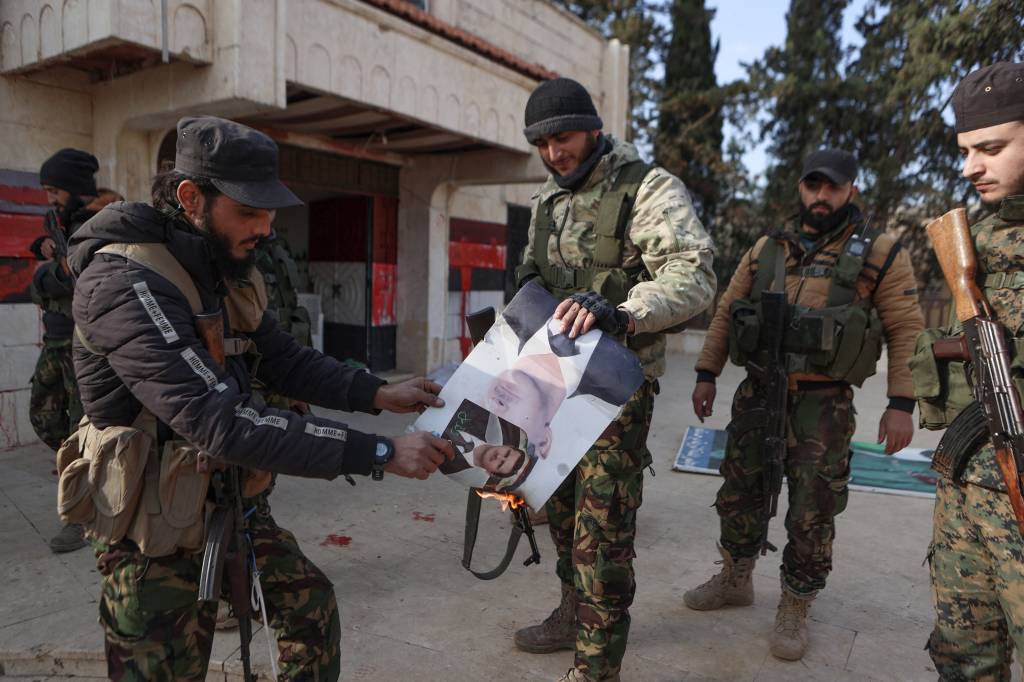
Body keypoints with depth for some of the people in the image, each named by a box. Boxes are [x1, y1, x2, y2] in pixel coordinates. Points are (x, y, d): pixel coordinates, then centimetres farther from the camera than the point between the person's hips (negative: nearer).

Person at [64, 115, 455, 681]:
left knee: (313, 604, 18)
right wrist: (380, 453, -34)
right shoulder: (124, 281, -27)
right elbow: (222, 422, -35)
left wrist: (378, 394, -7)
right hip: (155, 532, -8)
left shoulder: (228, 270, 1)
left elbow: (284, 360, 8)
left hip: (226, 503, 8)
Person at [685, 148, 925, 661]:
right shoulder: (766, 250, 8)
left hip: (823, 405, -3)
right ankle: (735, 581, 34)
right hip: (757, 393, 4)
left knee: (812, 513, 4)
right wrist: (706, 375, 5)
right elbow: (725, 314, 10)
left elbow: (906, 331, -3)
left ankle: (794, 610, 23)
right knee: (739, 494, 13)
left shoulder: (880, 254, -1)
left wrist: (902, 404, -10)